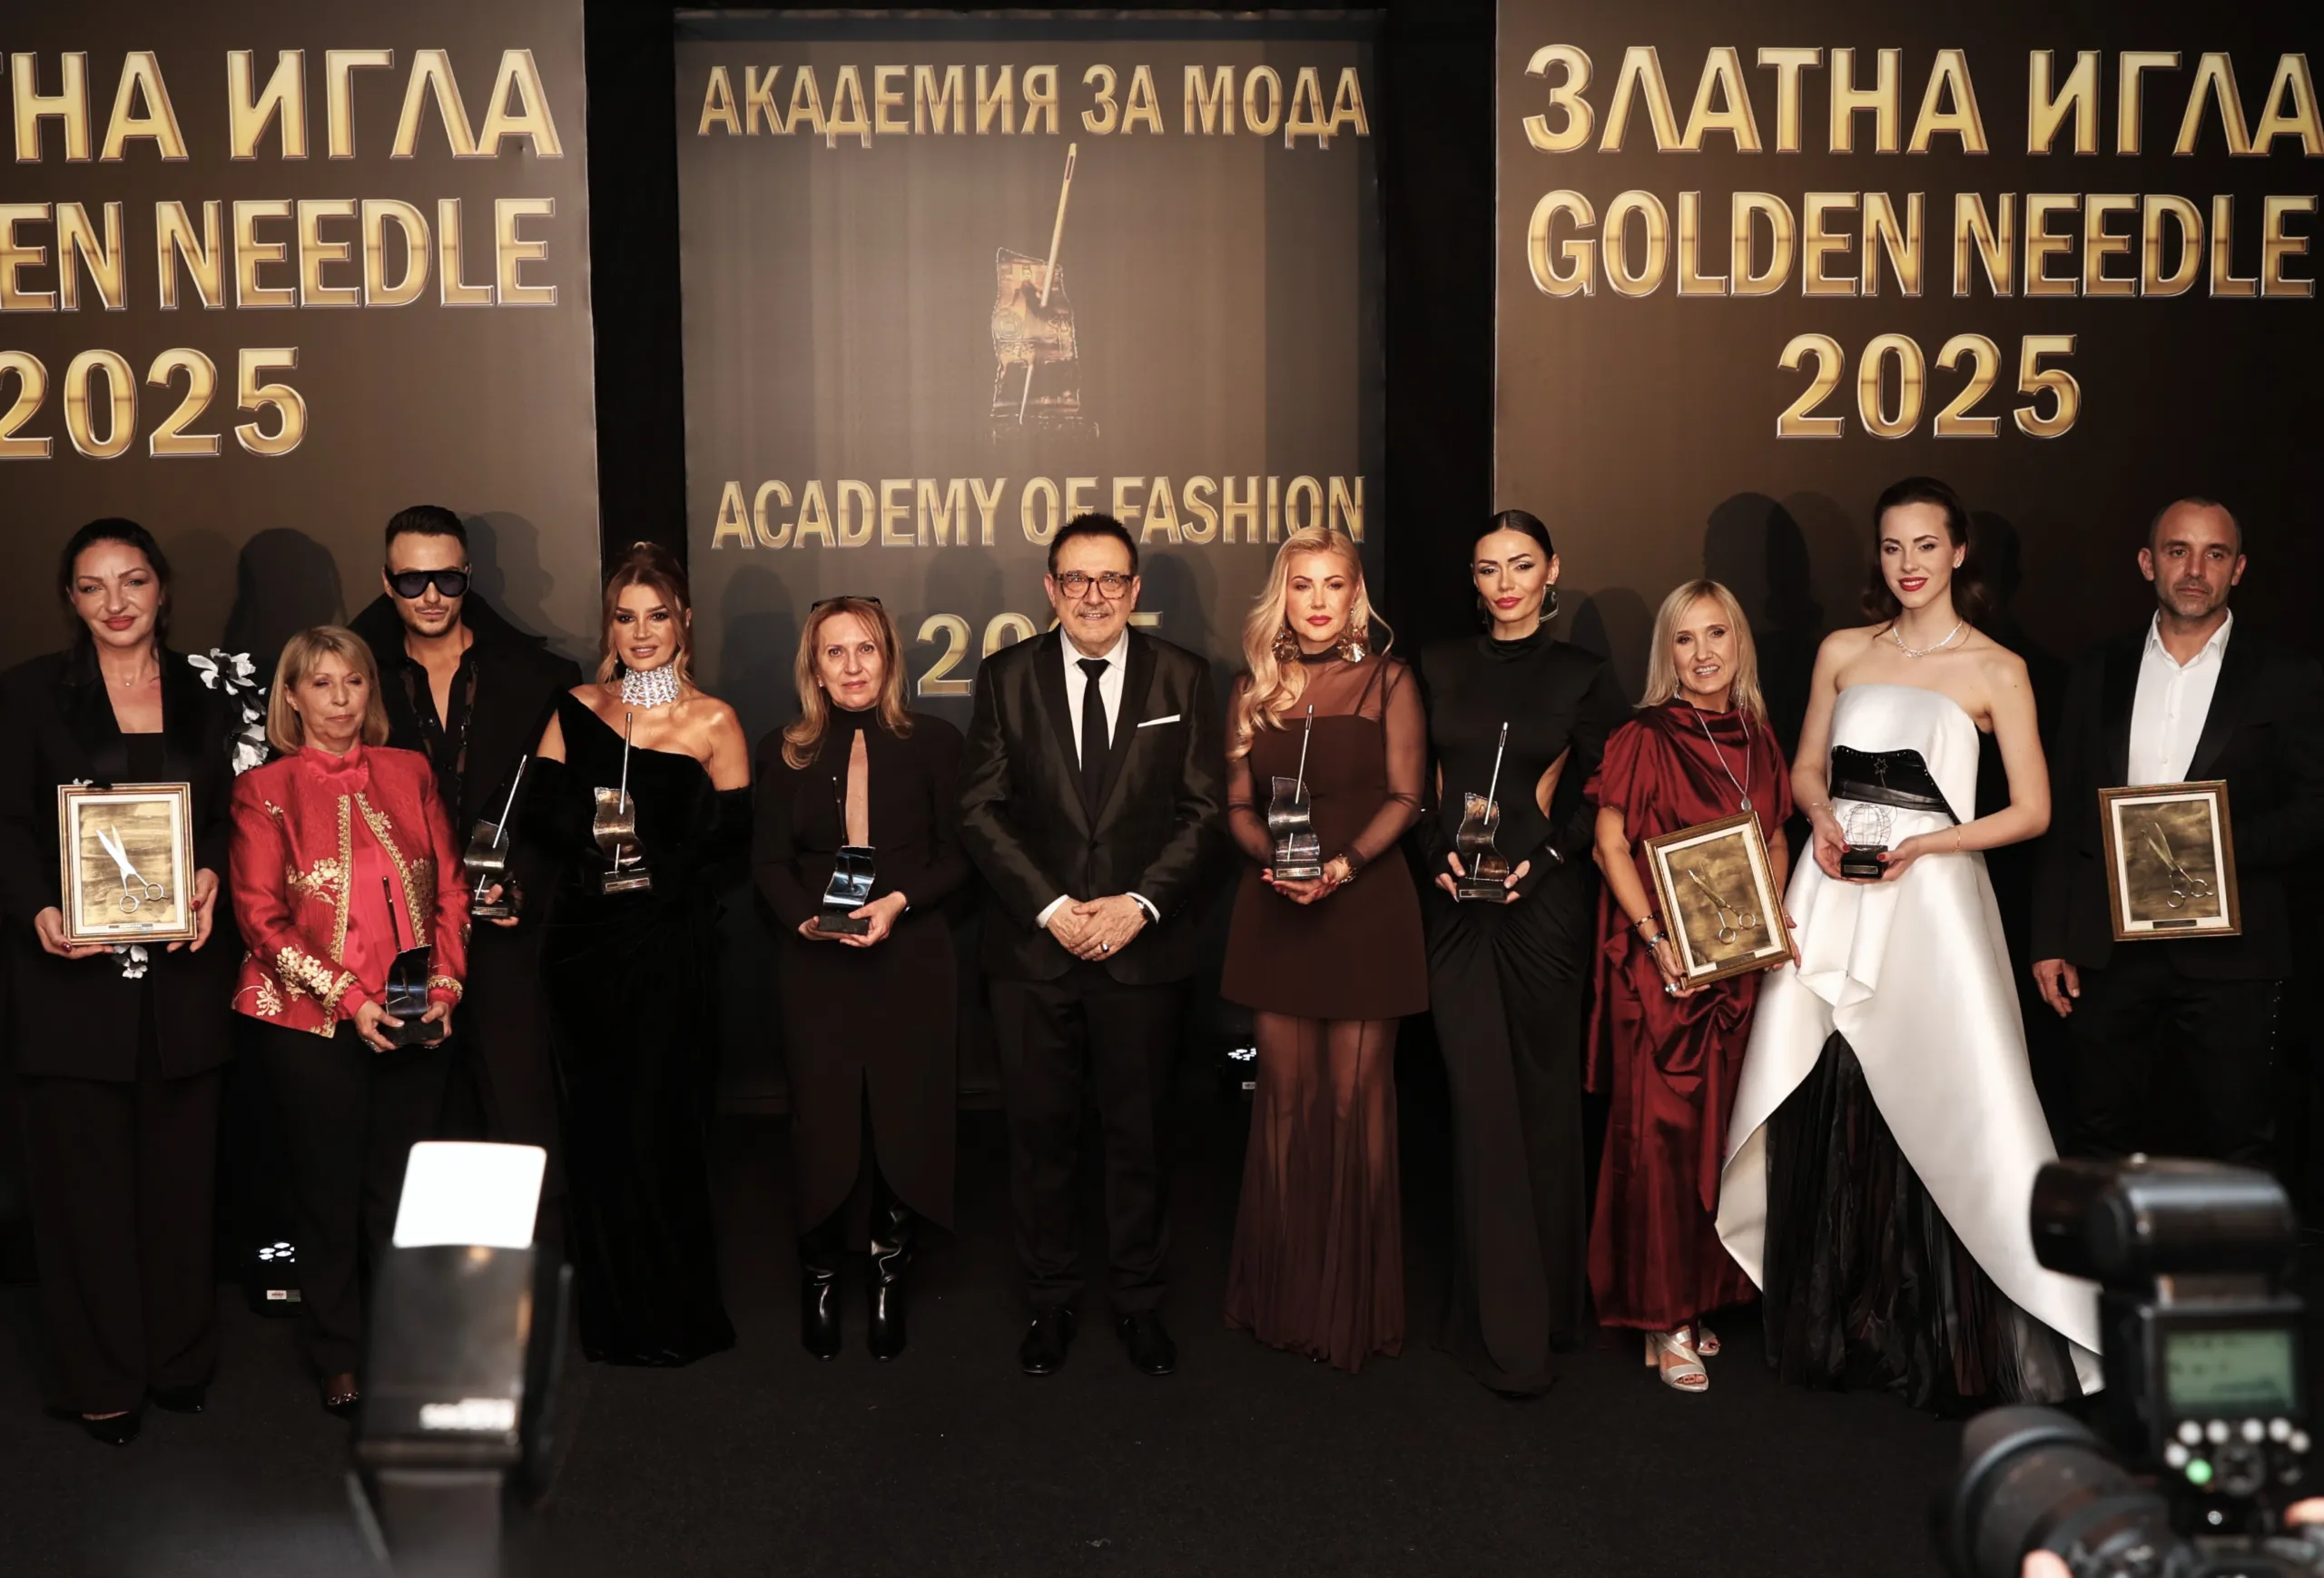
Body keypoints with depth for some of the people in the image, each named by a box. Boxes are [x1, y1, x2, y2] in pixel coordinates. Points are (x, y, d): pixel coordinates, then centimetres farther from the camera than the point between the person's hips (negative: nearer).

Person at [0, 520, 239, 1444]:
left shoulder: (204, 694, 10)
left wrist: (211, 878, -7)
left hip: (183, 966, 2)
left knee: (180, 1167, 8)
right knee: (85, 1173, 3)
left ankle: (180, 1358, 23)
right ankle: (99, 1379, 15)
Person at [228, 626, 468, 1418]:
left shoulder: (409, 773, 8)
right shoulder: (265, 789, -1)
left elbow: (450, 887, 8)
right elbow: (259, 915, -6)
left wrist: (445, 984, -5)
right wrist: (348, 998, -14)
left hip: (417, 1022, 2)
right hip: (312, 1024, -2)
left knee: (402, 1189, 7)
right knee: (330, 1194, 7)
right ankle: (339, 1358, 23)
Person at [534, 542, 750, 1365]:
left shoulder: (711, 722, 0)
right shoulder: (575, 710, 10)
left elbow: (734, 836, -4)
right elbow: (546, 812, 4)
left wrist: (660, 864, -15)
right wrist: (592, 826, -14)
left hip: (670, 942, -3)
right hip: (583, 936, 3)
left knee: (661, 1125, -1)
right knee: (593, 1122, 6)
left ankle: (675, 1314, 14)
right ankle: (607, 1312, 19)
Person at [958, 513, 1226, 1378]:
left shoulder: (1181, 677, 3)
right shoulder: (1006, 677, 3)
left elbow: (1203, 810, 0)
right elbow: (981, 811, -1)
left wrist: (1140, 903, -12)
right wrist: (1051, 907, -12)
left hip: (1143, 946, 0)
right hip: (1032, 946, 0)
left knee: (1138, 1132, 9)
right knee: (1040, 1133, 8)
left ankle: (1138, 1298, 24)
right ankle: (1050, 1298, 24)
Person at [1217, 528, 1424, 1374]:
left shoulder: (1388, 682, 3)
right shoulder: (1254, 689, 10)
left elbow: (1404, 796, -2)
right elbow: (1238, 803, 9)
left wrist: (1345, 864, -16)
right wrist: (1271, 857, -11)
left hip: (1366, 905, -2)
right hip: (1274, 908, 2)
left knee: (1356, 1098, -1)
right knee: (1285, 1096, 6)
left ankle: (1353, 1295, 10)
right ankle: (1283, 1288, 17)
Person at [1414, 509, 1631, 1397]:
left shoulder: (1582, 678, 3)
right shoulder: (1440, 669, 9)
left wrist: (1547, 856, -8)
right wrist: (1437, 853, -5)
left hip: (1543, 902, -1)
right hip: (1457, 907, 2)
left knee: (1542, 1101, 5)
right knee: (1481, 1106, -1)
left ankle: (1544, 1306, 19)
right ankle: (1508, 1332, 7)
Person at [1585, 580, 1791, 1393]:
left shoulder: (1757, 739, 10)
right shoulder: (1644, 739, -7)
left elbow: (1775, 837, 18)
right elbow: (1610, 844, -8)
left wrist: (1774, 911, 2)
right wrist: (1653, 932, -17)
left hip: (1736, 963, 5)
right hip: (1658, 962, -5)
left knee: (1719, 1130, 9)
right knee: (1659, 1129, -4)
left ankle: (1701, 1296, 21)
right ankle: (1664, 1319, 3)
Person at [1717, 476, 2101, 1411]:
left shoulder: (1996, 670, 2)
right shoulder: (1843, 652, 12)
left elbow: (2031, 811, 0)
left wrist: (1923, 844, -12)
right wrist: (1823, 820, -3)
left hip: (1930, 896, -3)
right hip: (1834, 894, 3)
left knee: (1936, 1107, -8)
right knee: (1823, 1107, 3)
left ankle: (1948, 1342, 5)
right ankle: (1835, 1324, 17)